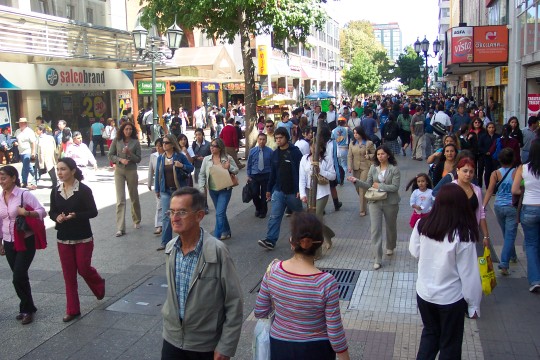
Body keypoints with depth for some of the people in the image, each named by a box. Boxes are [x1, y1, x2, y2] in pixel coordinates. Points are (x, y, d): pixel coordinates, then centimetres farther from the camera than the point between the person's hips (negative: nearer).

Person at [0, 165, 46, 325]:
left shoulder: (24, 195, -10)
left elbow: (42, 211, -11)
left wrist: (27, 213, -29)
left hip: (25, 242, -6)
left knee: (19, 277, -9)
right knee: (19, 277, 11)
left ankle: (27, 309, 10)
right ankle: (27, 307, 26)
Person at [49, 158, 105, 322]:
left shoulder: (84, 190, -12)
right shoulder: (55, 191, 2)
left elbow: (93, 212, -11)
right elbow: (52, 212, 8)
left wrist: (75, 216, -26)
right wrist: (57, 217, -14)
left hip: (83, 237, -4)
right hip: (63, 238, 4)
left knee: (83, 269, 3)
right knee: (69, 274, 7)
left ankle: (99, 285, 38)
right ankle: (72, 310, 16)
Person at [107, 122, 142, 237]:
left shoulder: (135, 142, -1)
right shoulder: (116, 141, 0)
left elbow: (138, 159, -1)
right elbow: (110, 156, 3)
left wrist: (129, 153, -17)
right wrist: (120, 159, -13)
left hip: (131, 171, 1)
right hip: (119, 171, 0)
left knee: (134, 198, 13)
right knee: (120, 200, -6)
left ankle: (137, 221, 35)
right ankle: (120, 228, -7)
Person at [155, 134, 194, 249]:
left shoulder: (180, 156, -5)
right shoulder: (160, 158, 5)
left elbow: (191, 168, -1)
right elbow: (157, 174, 10)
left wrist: (182, 166, -21)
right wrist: (157, 190, 11)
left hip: (179, 190, -2)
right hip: (166, 191, 2)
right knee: (166, 216, 0)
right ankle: (165, 242, 7)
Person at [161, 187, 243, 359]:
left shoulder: (217, 251, -21)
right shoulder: (170, 248, -3)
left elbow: (234, 303, -16)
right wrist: (169, 322, 14)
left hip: (206, 346, -4)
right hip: (172, 339, 4)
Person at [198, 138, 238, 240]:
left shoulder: (228, 158, -5)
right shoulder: (206, 159, 1)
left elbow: (236, 170, 4)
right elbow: (202, 175, 4)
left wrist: (229, 167, -16)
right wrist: (202, 188, -5)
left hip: (225, 190, -3)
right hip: (212, 190, 4)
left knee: (220, 213, -11)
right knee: (221, 213, 16)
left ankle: (217, 236, -5)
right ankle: (226, 232, 35)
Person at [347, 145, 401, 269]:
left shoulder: (394, 169, -10)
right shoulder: (373, 168, 1)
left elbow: (395, 187, -16)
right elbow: (368, 185, 3)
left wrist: (379, 186, -17)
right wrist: (356, 181, -11)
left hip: (390, 202, -2)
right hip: (375, 202, 2)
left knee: (391, 226, 18)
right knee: (375, 229, -5)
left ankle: (390, 248, 47)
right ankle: (378, 259, -1)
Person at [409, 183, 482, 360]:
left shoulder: (422, 225, -13)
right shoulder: (462, 235, -24)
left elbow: (415, 251, 4)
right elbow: (469, 274, -16)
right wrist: (473, 304, -5)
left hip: (424, 293, 4)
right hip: (451, 298, -3)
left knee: (430, 332, 27)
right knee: (450, 344, 19)